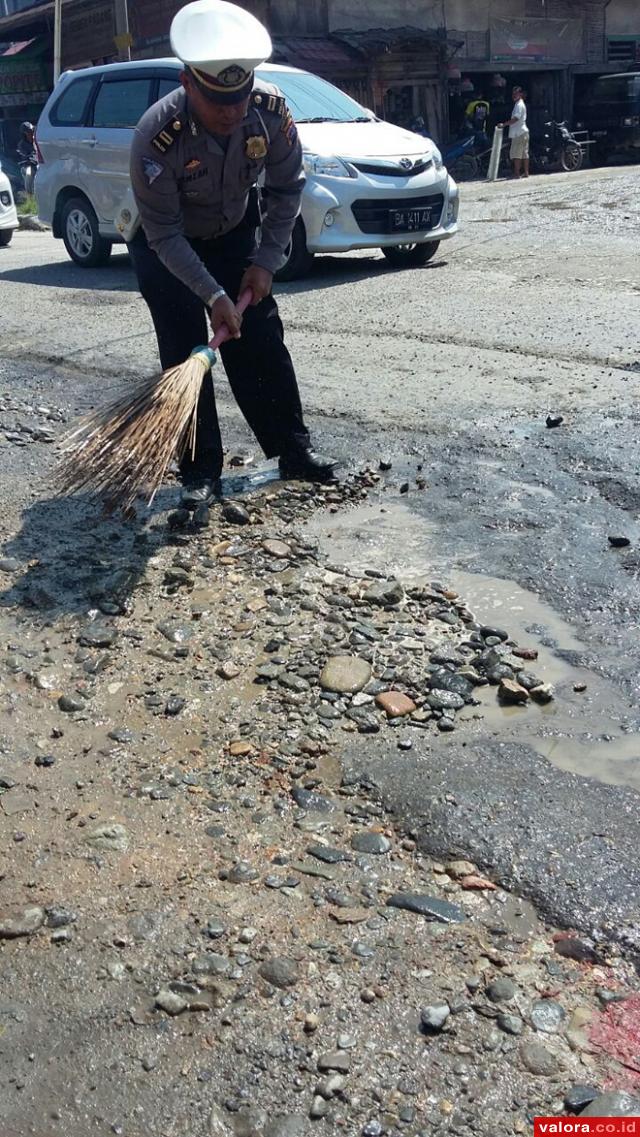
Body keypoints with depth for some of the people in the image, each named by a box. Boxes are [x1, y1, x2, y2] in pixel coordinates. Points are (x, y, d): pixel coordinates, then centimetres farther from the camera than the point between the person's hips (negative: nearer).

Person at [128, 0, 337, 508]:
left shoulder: (271, 110, -24)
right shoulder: (157, 136, -35)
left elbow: (287, 187, -9)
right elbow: (165, 235, -28)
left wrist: (266, 261, -13)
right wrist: (213, 295, -32)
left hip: (235, 232, 3)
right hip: (164, 243, -3)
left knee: (262, 342, 1)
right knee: (185, 354, -9)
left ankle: (294, 450, 12)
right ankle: (201, 473, -1)